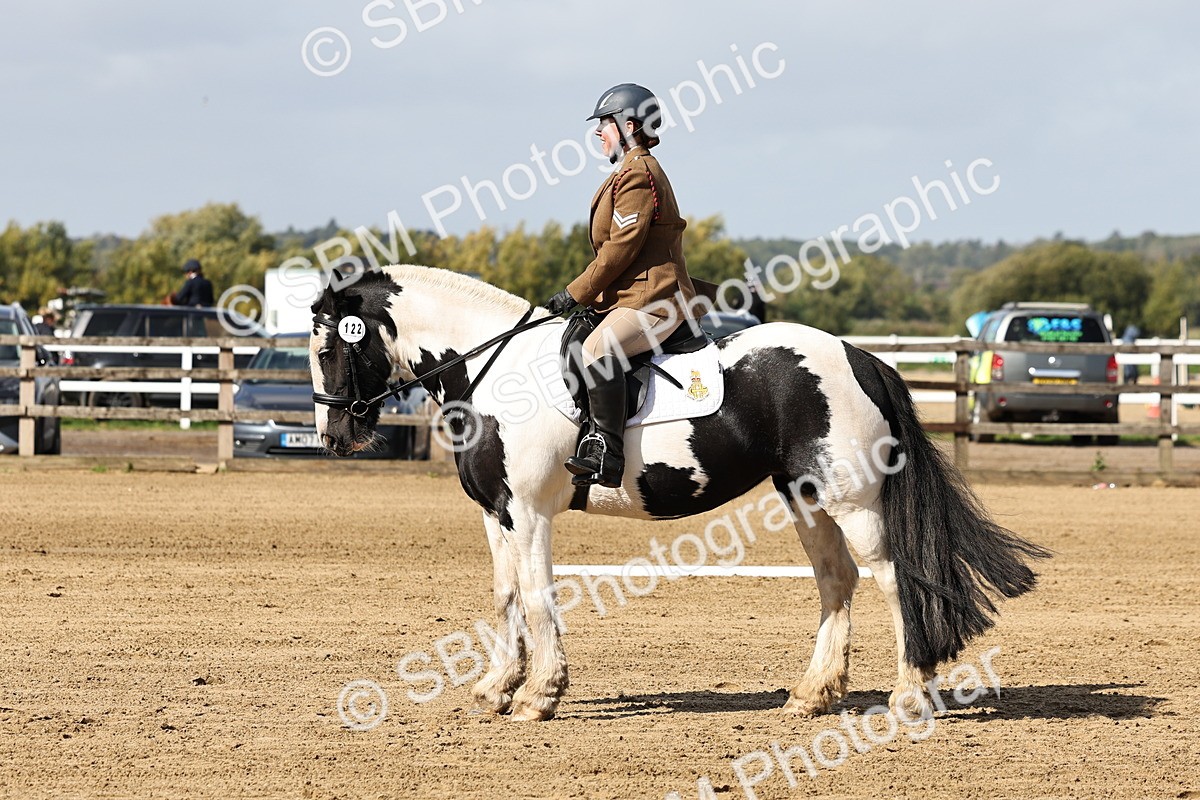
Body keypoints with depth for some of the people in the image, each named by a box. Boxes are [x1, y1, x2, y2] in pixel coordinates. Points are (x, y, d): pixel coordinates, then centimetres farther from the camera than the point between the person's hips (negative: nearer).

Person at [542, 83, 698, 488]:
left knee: (597, 349, -34)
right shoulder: (636, 171, 22)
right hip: (631, 297, 12)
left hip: (653, 300, -12)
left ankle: (606, 454, -41)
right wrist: (584, 292, 19)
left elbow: (620, 249, -17)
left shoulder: (638, 174, -12)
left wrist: (576, 293, -12)